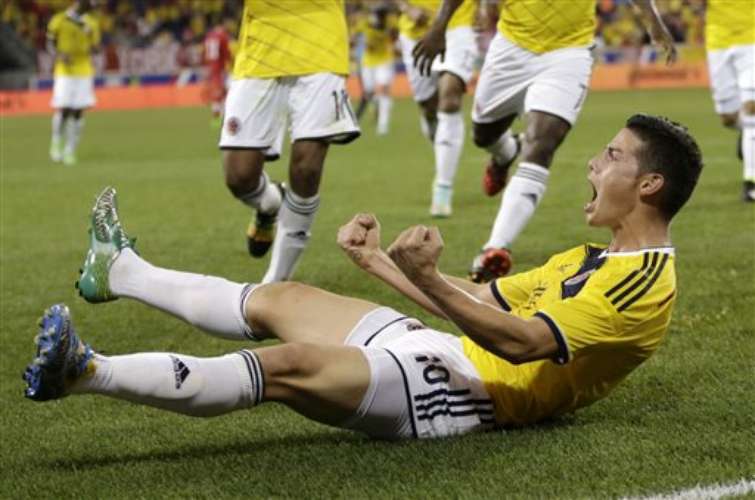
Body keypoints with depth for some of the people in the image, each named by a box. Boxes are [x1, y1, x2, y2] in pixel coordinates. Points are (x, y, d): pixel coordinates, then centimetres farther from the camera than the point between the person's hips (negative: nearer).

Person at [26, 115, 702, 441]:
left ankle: (87, 372, -28)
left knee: (290, 366, -25)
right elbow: (483, 298, 23)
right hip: (448, 355, 10)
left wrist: (429, 282, -38)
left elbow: (523, 342, -28)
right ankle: (121, 273, 33)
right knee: (281, 299, 16)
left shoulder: (644, 280, -15)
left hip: (465, 391, -10)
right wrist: (379, 261, 21)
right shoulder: (592, 258, 18)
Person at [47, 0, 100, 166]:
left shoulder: (91, 23, 8)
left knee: (78, 112, -2)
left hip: (84, 72, 3)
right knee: (63, 110, -10)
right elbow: (50, 45, 4)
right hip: (64, 72, -3)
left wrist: (92, 47, -10)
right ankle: (56, 145, 13)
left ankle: (70, 151, 5)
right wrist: (60, 55, -15)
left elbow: (95, 47, 13)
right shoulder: (58, 20, -1)